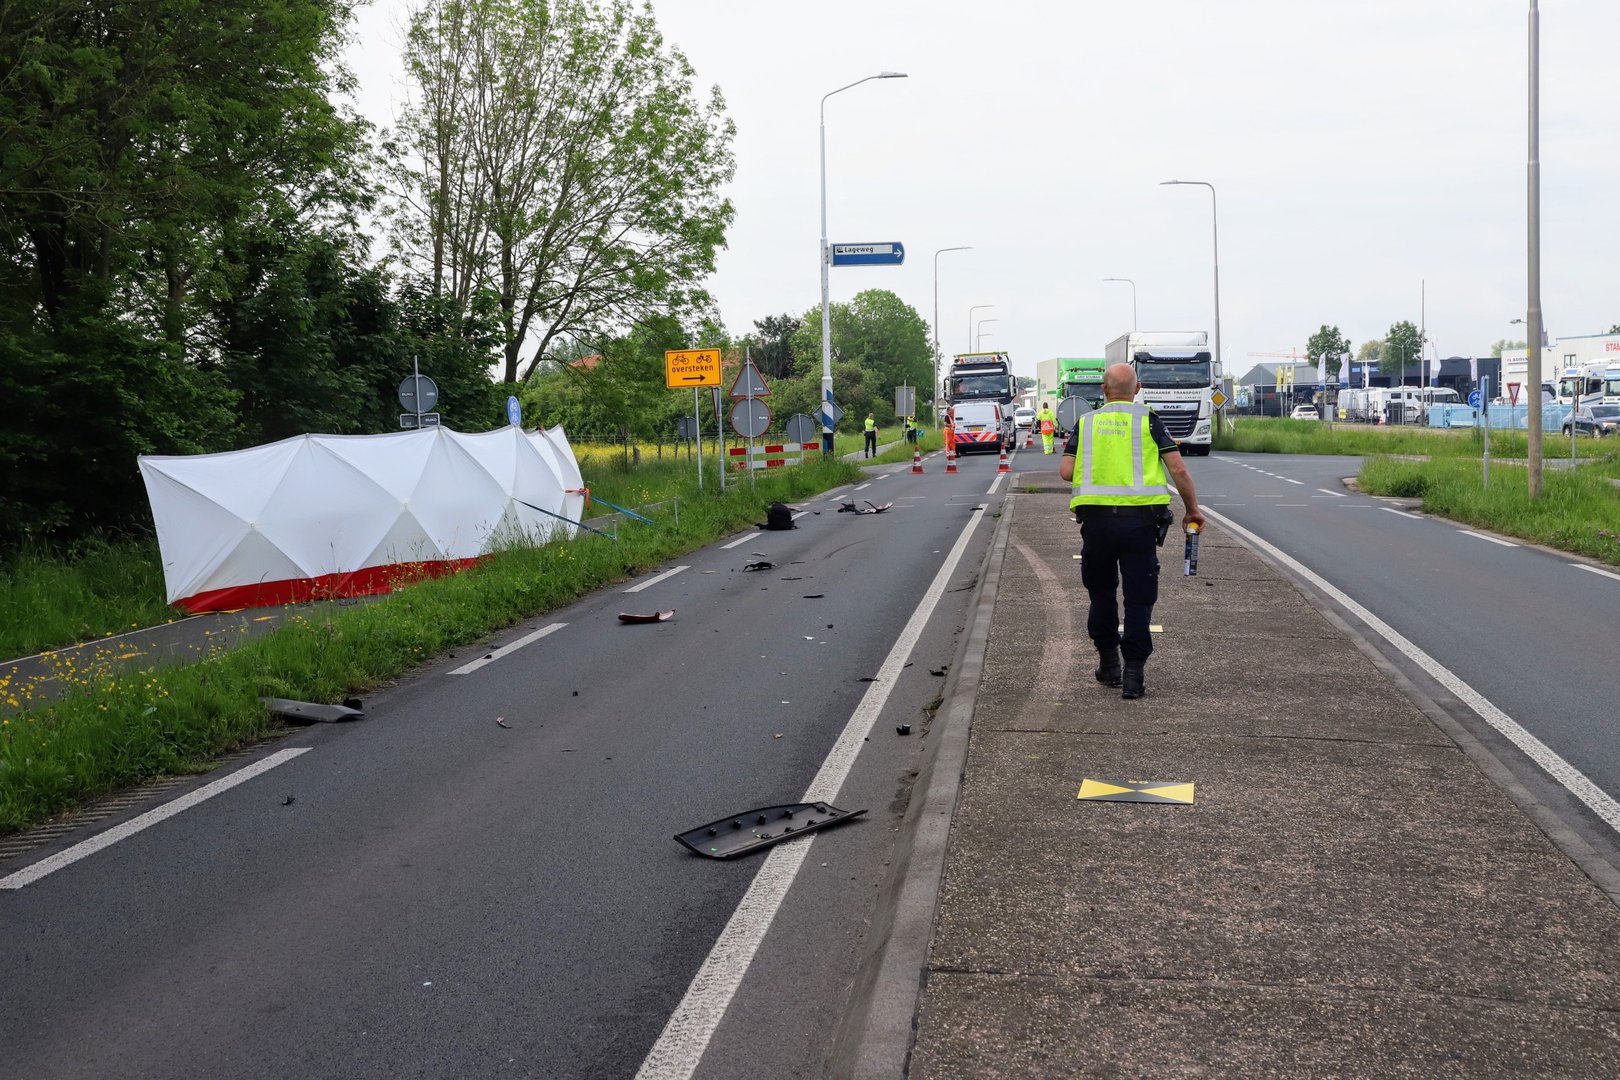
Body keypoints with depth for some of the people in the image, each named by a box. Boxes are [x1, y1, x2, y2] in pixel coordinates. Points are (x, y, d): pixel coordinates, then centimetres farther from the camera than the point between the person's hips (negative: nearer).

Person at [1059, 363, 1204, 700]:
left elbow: (1066, 471, 2)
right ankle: (1133, 672, -2)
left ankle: (1108, 664, 25)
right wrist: (1192, 509, 9)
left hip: (1096, 517, 2)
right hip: (1139, 517, -2)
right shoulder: (1148, 420, 4)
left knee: (1101, 592, 19)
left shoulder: (1086, 423, 10)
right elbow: (1178, 469, -3)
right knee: (1138, 597, 4)